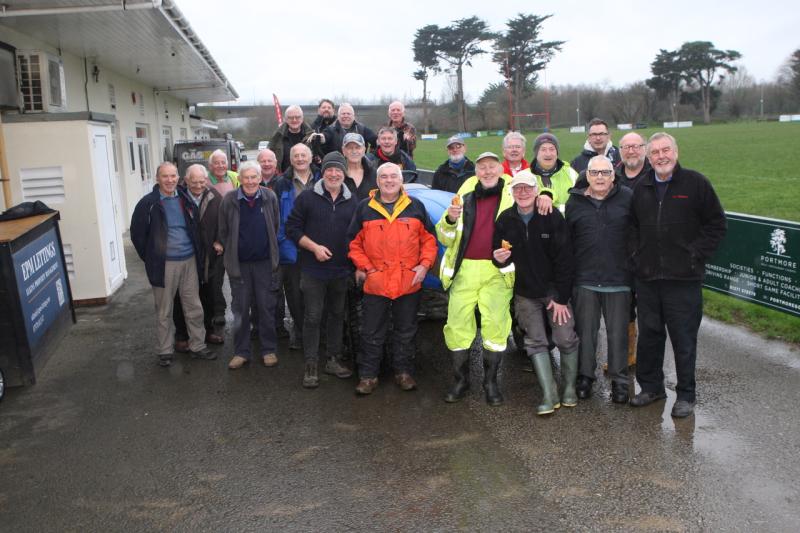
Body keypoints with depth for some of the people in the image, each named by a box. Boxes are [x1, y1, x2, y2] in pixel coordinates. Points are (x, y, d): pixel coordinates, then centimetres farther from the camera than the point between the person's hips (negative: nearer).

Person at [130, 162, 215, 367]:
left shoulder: (186, 200, 6)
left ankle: (197, 346, 22)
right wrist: (150, 259, 0)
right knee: (164, 312, 7)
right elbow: (137, 234, -1)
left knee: (194, 307, 10)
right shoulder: (148, 204, -7)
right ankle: (164, 351, 20)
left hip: (189, 261, 4)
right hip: (164, 264, -4)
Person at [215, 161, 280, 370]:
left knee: (266, 307, 7)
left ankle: (269, 350, 20)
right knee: (240, 309, 7)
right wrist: (225, 249, 5)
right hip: (238, 263, 0)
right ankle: (241, 351, 19)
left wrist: (272, 253, 10)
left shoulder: (269, 197, -3)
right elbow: (223, 231, 4)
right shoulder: (229, 200, -5)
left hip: (264, 262, 0)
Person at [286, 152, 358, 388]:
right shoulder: (307, 198, -3)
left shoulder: (352, 202, 7)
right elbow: (292, 228, -3)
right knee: (312, 317, 0)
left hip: (342, 270, 4)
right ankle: (311, 366, 10)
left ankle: (334, 360, 26)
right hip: (313, 270, -3)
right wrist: (314, 247, -14)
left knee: (337, 315, 13)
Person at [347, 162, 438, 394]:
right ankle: (368, 375, 19)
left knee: (406, 331, 12)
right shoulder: (365, 208, 3)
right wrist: (363, 266, -5)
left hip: (409, 282, 1)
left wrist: (424, 264, -4)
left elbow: (429, 239, 7)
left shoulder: (416, 206, 5)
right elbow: (354, 242, 5)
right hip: (375, 282, -1)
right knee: (372, 333, 6)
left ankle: (404, 372, 27)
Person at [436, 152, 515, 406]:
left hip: (497, 271, -2)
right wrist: (450, 219, -9)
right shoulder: (465, 195, 11)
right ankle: (461, 379, 19)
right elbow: (444, 239, 13)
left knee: (495, 324, -5)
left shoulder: (512, 193, 4)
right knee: (457, 325, 3)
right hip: (464, 270, 3)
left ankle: (491, 381, 13)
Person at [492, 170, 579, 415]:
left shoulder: (553, 217, -11)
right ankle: (549, 395, 8)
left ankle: (570, 388, 19)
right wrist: (499, 259, -19)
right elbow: (499, 253, 6)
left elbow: (565, 259, -11)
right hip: (525, 293, 3)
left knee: (566, 339, 0)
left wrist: (561, 296, -13)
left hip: (555, 290, -2)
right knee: (535, 342, 2)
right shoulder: (505, 220, -2)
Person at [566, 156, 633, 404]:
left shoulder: (628, 198, -1)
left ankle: (619, 380, 23)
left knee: (618, 334, 8)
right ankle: (585, 376, 27)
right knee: (585, 332, 11)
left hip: (618, 280, -1)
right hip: (584, 281, 1)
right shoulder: (574, 202, 4)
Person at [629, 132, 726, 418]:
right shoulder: (642, 188, 10)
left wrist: (696, 255, -8)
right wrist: (637, 252, 8)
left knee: (684, 339, 3)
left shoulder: (695, 183, -3)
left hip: (683, 277, -4)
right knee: (649, 335, 12)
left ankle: (686, 395, 18)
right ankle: (651, 387, 28)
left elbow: (717, 224, -1)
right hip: (647, 277, 4)